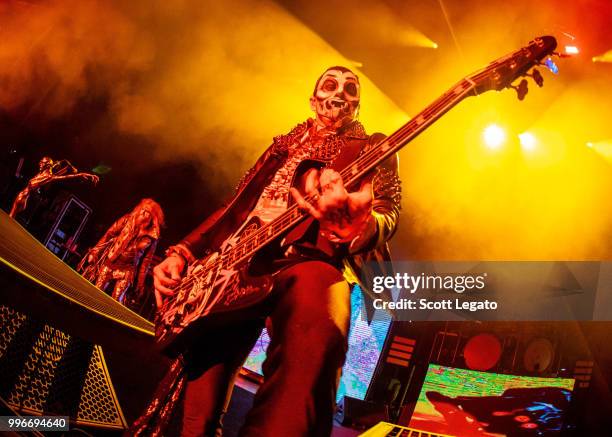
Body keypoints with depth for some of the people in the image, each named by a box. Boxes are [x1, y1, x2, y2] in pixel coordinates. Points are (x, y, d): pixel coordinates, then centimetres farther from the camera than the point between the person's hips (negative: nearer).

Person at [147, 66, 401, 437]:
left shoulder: (373, 148, 18)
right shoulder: (283, 147, 31)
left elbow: (387, 216, 0)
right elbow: (233, 209, 29)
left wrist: (353, 219, -26)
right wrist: (182, 253, 13)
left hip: (310, 258, -4)